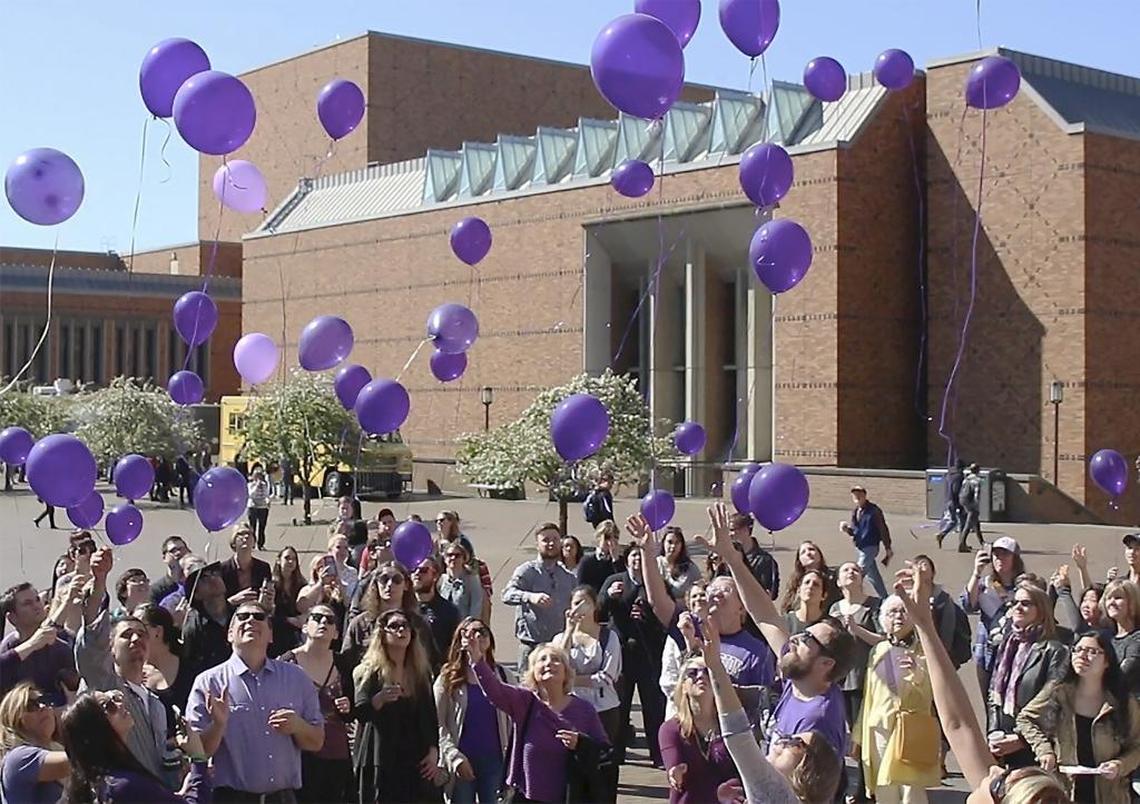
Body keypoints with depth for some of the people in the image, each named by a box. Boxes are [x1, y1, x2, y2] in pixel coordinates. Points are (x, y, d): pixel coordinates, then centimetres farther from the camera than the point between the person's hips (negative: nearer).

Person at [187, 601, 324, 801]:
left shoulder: (296, 679, 10)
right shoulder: (208, 683, 1)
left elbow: (316, 742, 12)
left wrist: (298, 726, -7)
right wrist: (219, 725, -20)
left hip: (283, 797, 3)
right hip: (230, 797, -3)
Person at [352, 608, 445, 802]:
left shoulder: (421, 674, 15)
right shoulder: (369, 672, 1)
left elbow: (430, 717, 16)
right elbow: (359, 712, -12)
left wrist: (433, 752, 4)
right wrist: (379, 699, -32)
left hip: (416, 763, 4)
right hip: (381, 763, -4)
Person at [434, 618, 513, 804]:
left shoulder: (503, 675, 7)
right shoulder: (448, 678, 0)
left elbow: (514, 721, 6)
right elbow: (438, 724, -4)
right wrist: (455, 757, -14)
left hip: (494, 760, 2)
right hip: (461, 763, -1)